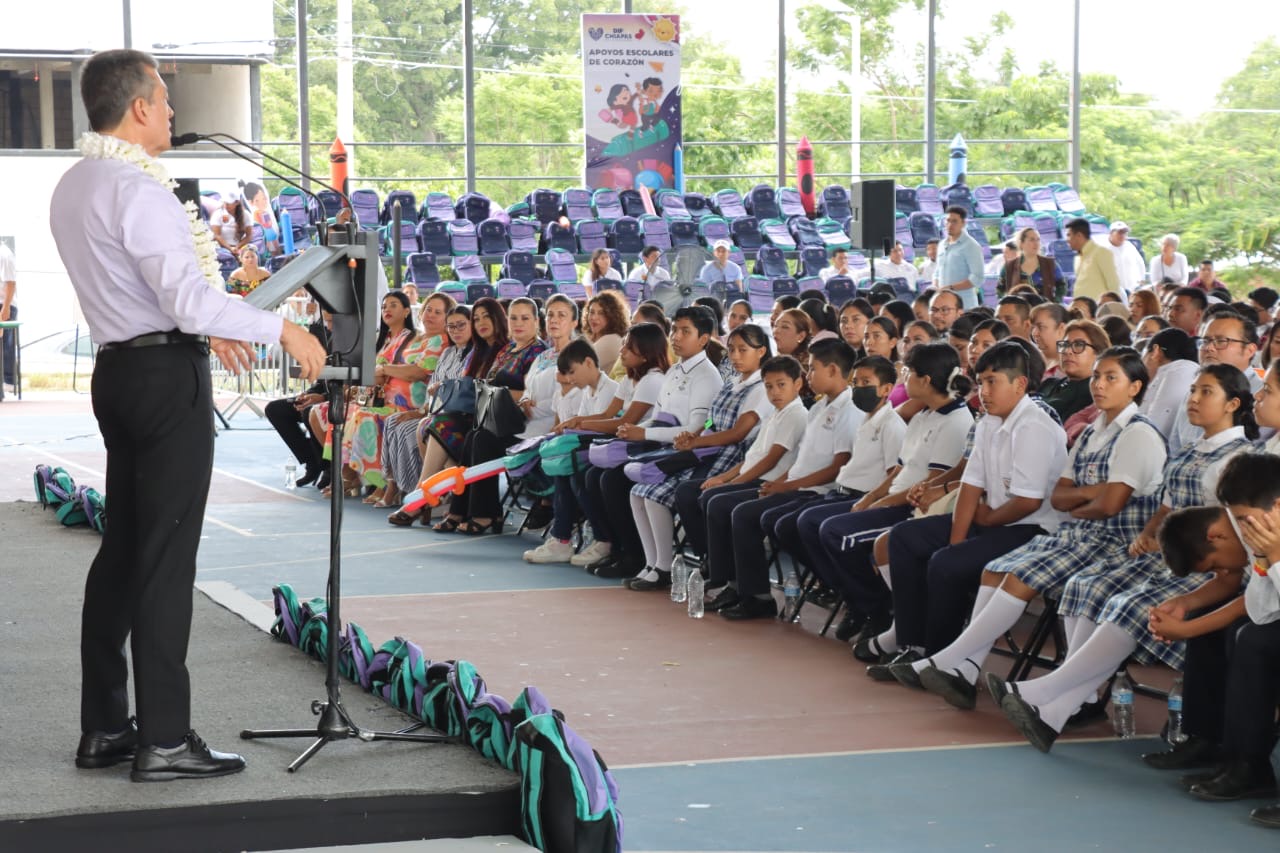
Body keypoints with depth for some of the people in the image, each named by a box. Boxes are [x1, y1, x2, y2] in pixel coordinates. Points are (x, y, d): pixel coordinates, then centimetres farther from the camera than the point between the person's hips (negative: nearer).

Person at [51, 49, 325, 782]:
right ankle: (165, 741, -4)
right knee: (167, 557, -7)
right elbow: (189, 297, -24)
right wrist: (280, 329, -18)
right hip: (168, 373, -10)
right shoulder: (137, 189, -18)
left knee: (123, 549, 14)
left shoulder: (74, 189, 13)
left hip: (120, 369, 10)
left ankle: (104, 728, 19)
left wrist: (201, 327, 27)